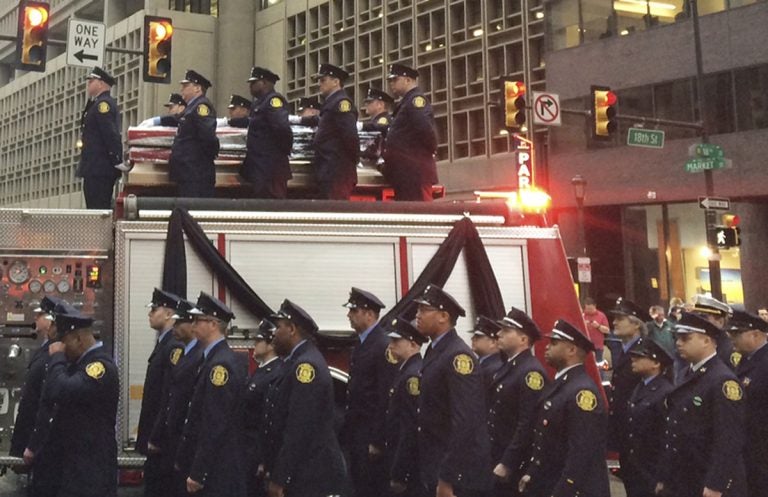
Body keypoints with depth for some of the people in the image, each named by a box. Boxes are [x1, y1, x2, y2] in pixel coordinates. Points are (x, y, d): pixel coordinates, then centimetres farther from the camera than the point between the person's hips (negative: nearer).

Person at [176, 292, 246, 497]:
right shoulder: (213, 359, 12)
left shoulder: (220, 364, -18)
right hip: (214, 467, 10)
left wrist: (198, 473, -20)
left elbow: (215, 426, -22)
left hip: (218, 472, -10)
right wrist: (184, 458, 18)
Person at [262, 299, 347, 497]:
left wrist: (279, 480, -20)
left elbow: (299, 429, -22)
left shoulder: (306, 364, -17)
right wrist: (272, 471, 17)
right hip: (302, 475, 9)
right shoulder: (298, 361, 13)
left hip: (312, 478, -9)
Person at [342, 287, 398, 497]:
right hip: (356, 432, 9)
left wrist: (377, 440, -20)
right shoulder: (361, 344, 14)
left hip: (371, 434, -9)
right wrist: (347, 430, 13)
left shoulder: (384, 346, -15)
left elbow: (386, 397, -19)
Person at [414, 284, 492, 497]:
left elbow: (465, 421, -23)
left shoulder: (457, 356, -16)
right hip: (436, 466, 9)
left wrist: (447, 478, -23)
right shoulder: (435, 352, 13)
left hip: (457, 472, -9)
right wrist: (435, 474, 16)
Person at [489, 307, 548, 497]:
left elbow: (528, 424, -22)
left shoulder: (531, 372, -17)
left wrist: (506, 464, -22)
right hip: (498, 460, 9)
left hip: (516, 465, -9)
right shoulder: (507, 367, 12)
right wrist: (496, 460, 15)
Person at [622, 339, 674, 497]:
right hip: (633, 473, 8)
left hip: (653, 476, -8)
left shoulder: (666, 393, -17)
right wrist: (625, 467, 15)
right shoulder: (639, 388, 12)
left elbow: (669, 439, -19)